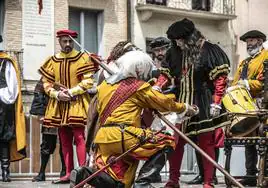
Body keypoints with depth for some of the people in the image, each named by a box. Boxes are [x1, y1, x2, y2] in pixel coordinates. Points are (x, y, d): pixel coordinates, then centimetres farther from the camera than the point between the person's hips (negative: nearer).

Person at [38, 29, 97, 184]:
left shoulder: (83, 58, -2)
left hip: (77, 103, -4)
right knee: (64, 140, 7)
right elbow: (47, 84, 7)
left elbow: (88, 82, -9)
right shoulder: (52, 61, 9)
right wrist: (57, 94, -11)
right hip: (59, 104, 5)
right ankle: (69, 173, 12)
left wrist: (71, 92, -16)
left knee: (79, 137, -11)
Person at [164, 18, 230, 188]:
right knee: (175, 141, 4)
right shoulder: (176, 53, 10)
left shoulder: (210, 51, -8)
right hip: (181, 104, 6)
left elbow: (220, 79, -10)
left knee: (206, 143, 2)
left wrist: (216, 103, -15)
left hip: (204, 105, -5)